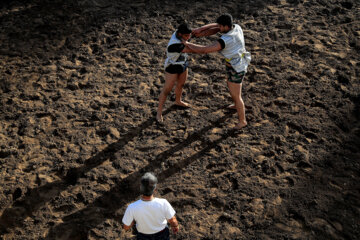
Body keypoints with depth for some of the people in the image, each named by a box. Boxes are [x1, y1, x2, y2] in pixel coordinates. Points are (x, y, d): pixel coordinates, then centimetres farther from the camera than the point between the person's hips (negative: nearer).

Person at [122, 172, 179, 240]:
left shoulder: (132, 208, -38)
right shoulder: (163, 203, -37)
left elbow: (126, 227, -19)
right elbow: (173, 221, -18)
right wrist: (175, 225, 5)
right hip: (162, 234, 0)